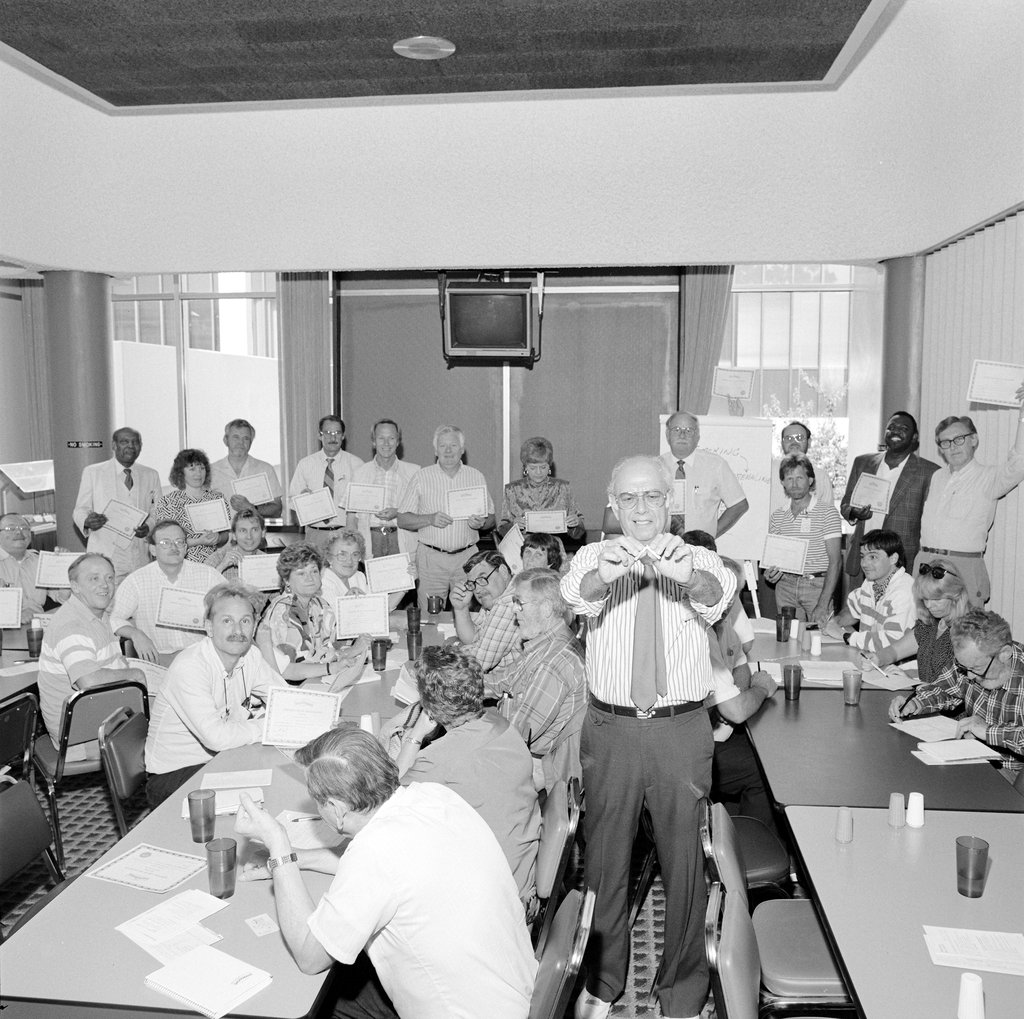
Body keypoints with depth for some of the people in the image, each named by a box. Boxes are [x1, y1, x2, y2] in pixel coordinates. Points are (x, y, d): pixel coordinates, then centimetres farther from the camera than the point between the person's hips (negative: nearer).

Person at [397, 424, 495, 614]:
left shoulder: (476, 477, 9)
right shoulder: (422, 477, 3)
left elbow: (491, 518, 13)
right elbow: (402, 520, 1)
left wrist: (481, 523, -10)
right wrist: (430, 519, -16)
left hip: (467, 556, 1)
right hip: (431, 556, -1)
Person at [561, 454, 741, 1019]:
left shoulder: (697, 558, 0)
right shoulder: (595, 556, 0)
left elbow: (718, 593, -23)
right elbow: (575, 593, -22)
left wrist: (690, 577, -47)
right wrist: (603, 575, -46)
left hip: (682, 728, 0)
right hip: (611, 726, 1)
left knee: (684, 857, 11)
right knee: (605, 854, 14)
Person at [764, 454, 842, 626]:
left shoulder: (827, 513, -3)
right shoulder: (777, 517, 10)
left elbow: (834, 562, -9)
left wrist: (823, 605, -17)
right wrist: (770, 573, -7)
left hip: (817, 585, -3)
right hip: (785, 585, 4)